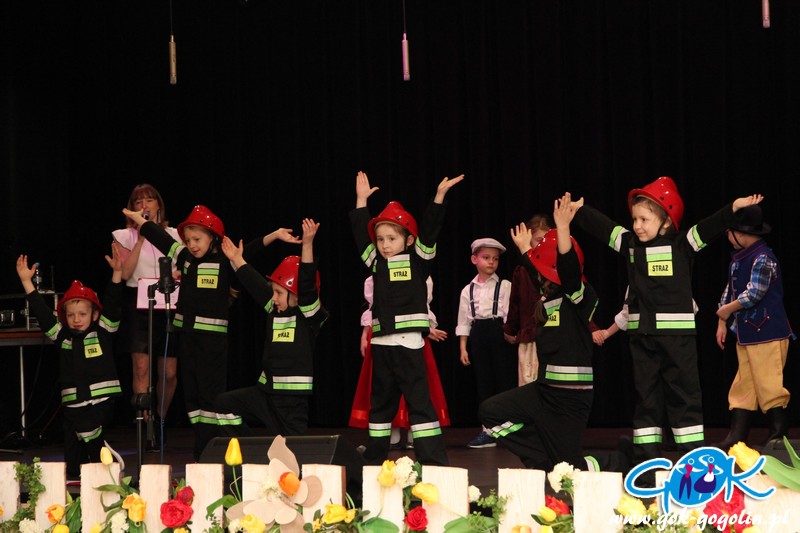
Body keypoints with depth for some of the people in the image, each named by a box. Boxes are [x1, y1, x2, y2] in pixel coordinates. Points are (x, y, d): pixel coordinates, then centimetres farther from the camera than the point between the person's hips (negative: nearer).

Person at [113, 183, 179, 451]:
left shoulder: (172, 235, 12)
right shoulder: (125, 236, 6)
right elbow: (124, 273, -7)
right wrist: (140, 239, -7)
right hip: (138, 306, -2)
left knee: (169, 372, 1)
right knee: (142, 368, -14)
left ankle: (160, 420, 26)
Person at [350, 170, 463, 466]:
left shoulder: (417, 260, 1)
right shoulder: (376, 263, 11)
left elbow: (429, 230, -7)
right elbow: (361, 233, 13)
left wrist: (439, 195, -14)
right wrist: (361, 200, 12)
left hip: (408, 341, -5)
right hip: (381, 342, 5)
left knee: (419, 399, -8)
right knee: (380, 400, 13)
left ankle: (433, 461, -9)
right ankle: (374, 459, 21)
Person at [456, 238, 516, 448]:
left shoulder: (505, 286, 0)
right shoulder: (468, 290, 10)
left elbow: (510, 314, -6)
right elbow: (463, 321, 10)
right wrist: (463, 348, 5)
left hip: (499, 333, -3)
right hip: (478, 335, 4)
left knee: (505, 379, -3)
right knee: (483, 382, 7)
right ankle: (487, 431, 12)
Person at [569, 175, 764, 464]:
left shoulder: (682, 244, -3)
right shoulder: (629, 243, 8)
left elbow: (709, 226, -15)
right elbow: (600, 225, 16)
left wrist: (735, 207, -27)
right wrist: (578, 209, 20)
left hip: (677, 331, -4)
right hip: (641, 332, 4)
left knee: (684, 391, -1)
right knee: (645, 394, 9)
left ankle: (694, 455, 2)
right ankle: (646, 454, 14)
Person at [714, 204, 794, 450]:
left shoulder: (762, 258, -17)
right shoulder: (738, 256, 11)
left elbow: (754, 293, -21)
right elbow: (730, 289, 17)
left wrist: (728, 309, -7)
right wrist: (722, 323, 13)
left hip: (767, 332, -9)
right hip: (746, 333, 9)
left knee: (768, 384, -4)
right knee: (743, 384, 10)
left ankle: (778, 436, 5)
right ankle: (737, 436, 13)